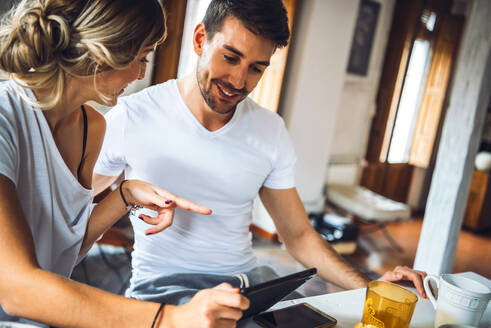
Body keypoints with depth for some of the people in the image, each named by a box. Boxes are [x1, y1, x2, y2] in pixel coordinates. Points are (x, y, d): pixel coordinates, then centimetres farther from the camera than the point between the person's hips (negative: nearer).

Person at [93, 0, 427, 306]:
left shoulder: (272, 131, 2)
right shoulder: (131, 118, -9)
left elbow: (298, 235, 7)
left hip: (249, 279, 5)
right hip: (163, 284, -4)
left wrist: (369, 288, -6)